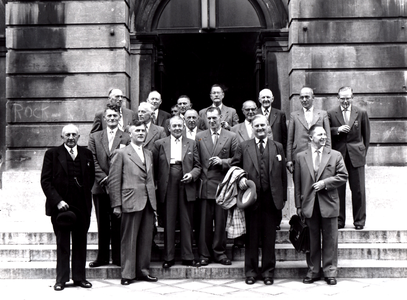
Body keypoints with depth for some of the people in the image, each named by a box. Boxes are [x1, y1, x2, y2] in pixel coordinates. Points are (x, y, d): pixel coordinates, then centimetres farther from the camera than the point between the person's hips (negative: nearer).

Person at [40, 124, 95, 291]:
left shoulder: (87, 154, 9)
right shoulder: (52, 154, 1)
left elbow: (91, 178, 15)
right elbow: (45, 181, -3)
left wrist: (84, 195, 4)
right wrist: (57, 201, -12)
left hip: (82, 206, 3)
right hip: (60, 206, -3)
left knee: (80, 243, 8)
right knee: (62, 244, 3)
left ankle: (79, 277, 17)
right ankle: (61, 279, 11)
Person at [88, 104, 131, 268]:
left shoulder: (126, 138, 3)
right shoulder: (94, 137, 10)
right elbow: (93, 161, 4)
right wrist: (104, 179, -7)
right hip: (100, 187, 2)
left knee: (118, 223, 3)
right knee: (102, 224, 7)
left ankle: (118, 257, 11)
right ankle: (102, 256, 15)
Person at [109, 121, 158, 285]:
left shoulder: (149, 153, 18)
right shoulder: (122, 153, 0)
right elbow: (114, 180, -3)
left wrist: (154, 200, 14)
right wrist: (116, 204, -7)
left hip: (148, 202, 5)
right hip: (131, 202, -5)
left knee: (146, 238, 8)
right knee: (129, 239, -1)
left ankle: (143, 270, 19)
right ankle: (127, 273, 7)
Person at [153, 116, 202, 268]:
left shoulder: (191, 144, 11)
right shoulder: (160, 144, 8)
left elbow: (197, 166, 11)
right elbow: (155, 167, 5)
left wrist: (192, 174, -8)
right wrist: (156, 185, -4)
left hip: (186, 187, 1)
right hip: (167, 188, -1)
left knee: (186, 223, 5)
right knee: (168, 223, 3)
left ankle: (187, 256, 13)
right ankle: (168, 257, 11)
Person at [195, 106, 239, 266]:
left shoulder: (231, 137, 7)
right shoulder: (199, 137, 11)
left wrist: (222, 161, -9)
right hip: (205, 185, 1)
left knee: (221, 220, 3)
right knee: (204, 221, 1)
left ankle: (219, 253, 15)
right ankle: (204, 254, 9)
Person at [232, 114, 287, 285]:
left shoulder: (278, 147, 9)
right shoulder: (244, 147, 7)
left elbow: (283, 174, 9)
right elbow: (234, 165, 12)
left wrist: (283, 198, 5)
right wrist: (239, 178, -8)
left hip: (272, 199, 1)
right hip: (252, 197, -1)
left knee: (269, 237, 6)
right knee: (252, 237, 5)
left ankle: (268, 271, 17)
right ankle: (251, 271, 15)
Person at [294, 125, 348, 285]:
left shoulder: (335, 155, 6)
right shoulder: (301, 157, 7)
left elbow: (343, 176, 3)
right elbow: (297, 183, 6)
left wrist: (325, 183, -11)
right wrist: (299, 205, 2)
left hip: (328, 203, 0)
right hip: (309, 204, 1)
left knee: (330, 239, 3)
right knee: (312, 240, 8)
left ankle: (330, 272, 13)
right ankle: (313, 271, 19)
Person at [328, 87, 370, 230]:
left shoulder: (361, 113, 6)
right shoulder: (331, 114, 4)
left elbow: (366, 134, 13)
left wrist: (363, 152, 11)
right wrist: (338, 130, -13)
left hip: (356, 155, 0)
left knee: (358, 189, 1)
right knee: (338, 189, 1)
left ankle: (359, 220, 11)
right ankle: (339, 220, 11)